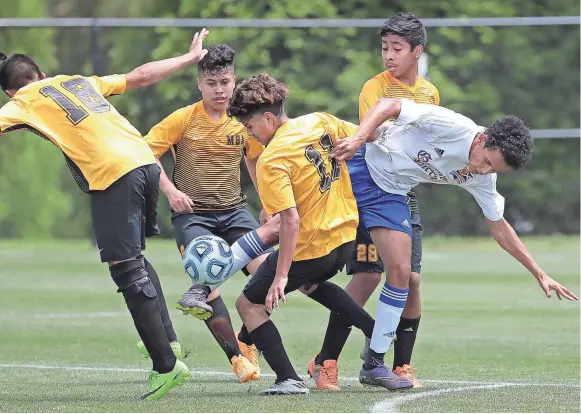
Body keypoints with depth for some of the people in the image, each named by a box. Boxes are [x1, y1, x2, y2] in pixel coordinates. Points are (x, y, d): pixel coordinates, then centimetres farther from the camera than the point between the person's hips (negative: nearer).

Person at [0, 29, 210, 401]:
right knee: (135, 260, 25)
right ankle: (167, 339, 22)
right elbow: (140, 76, 31)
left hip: (112, 176, -7)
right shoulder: (81, 81, 26)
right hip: (146, 162, 7)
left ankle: (166, 365, -4)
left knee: (129, 273, -2)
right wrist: (190, 58, 43)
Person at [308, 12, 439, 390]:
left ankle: (402, 367, 12)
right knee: (368, 277, -12)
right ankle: (325, 363, -4)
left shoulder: (430, 93, 10)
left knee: (411, 279, 1)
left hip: (406, 195, 5)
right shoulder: (375, 88, -8)